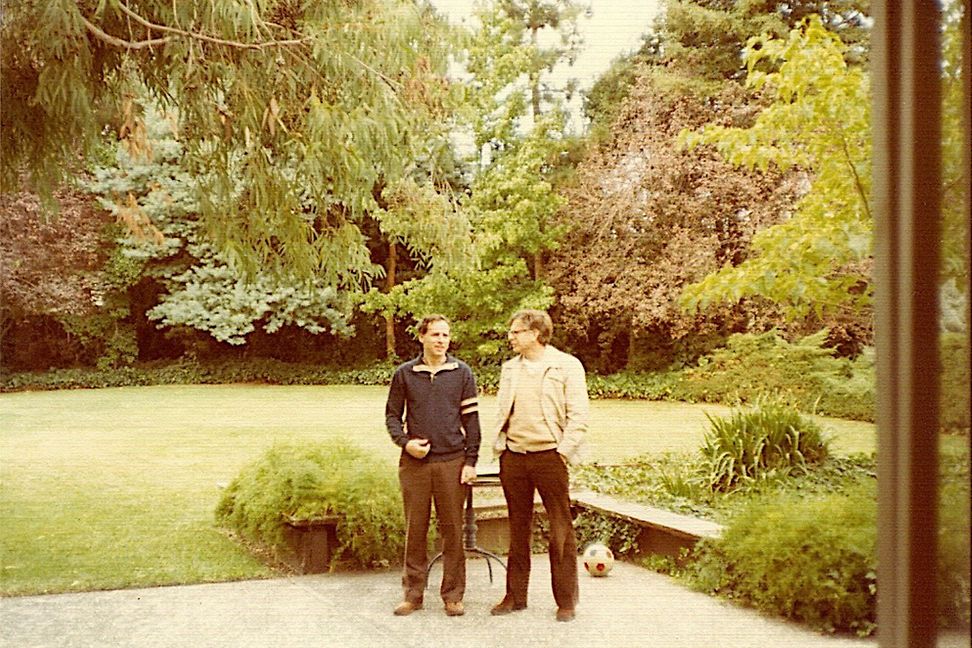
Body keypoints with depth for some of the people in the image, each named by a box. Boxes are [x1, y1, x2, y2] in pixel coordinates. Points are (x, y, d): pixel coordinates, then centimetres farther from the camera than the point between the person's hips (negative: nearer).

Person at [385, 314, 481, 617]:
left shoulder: (462, 373, 4)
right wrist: (405, 442, -6)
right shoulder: (404, 374, 5)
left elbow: (471, 419, 4)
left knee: (452, 530, 3)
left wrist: (471, 461, -2)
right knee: (415, 529, 6)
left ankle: (453, 595, 13)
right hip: (414, 462, 1)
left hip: (452, 462, 0)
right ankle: (413, 594, 16)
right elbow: (392, 414, 11)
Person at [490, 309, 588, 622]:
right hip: (513, 457, 5)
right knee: (518, 528, 13)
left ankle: (566, 600, 10)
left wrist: (564, 452, -12)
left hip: (549, 456, -5)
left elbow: (578, 416, -7)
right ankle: (515, 596, 22)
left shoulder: (567, 366, -3)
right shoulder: (510, 368, 13)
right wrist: (498, 447, 9)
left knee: (561, 529, 0)